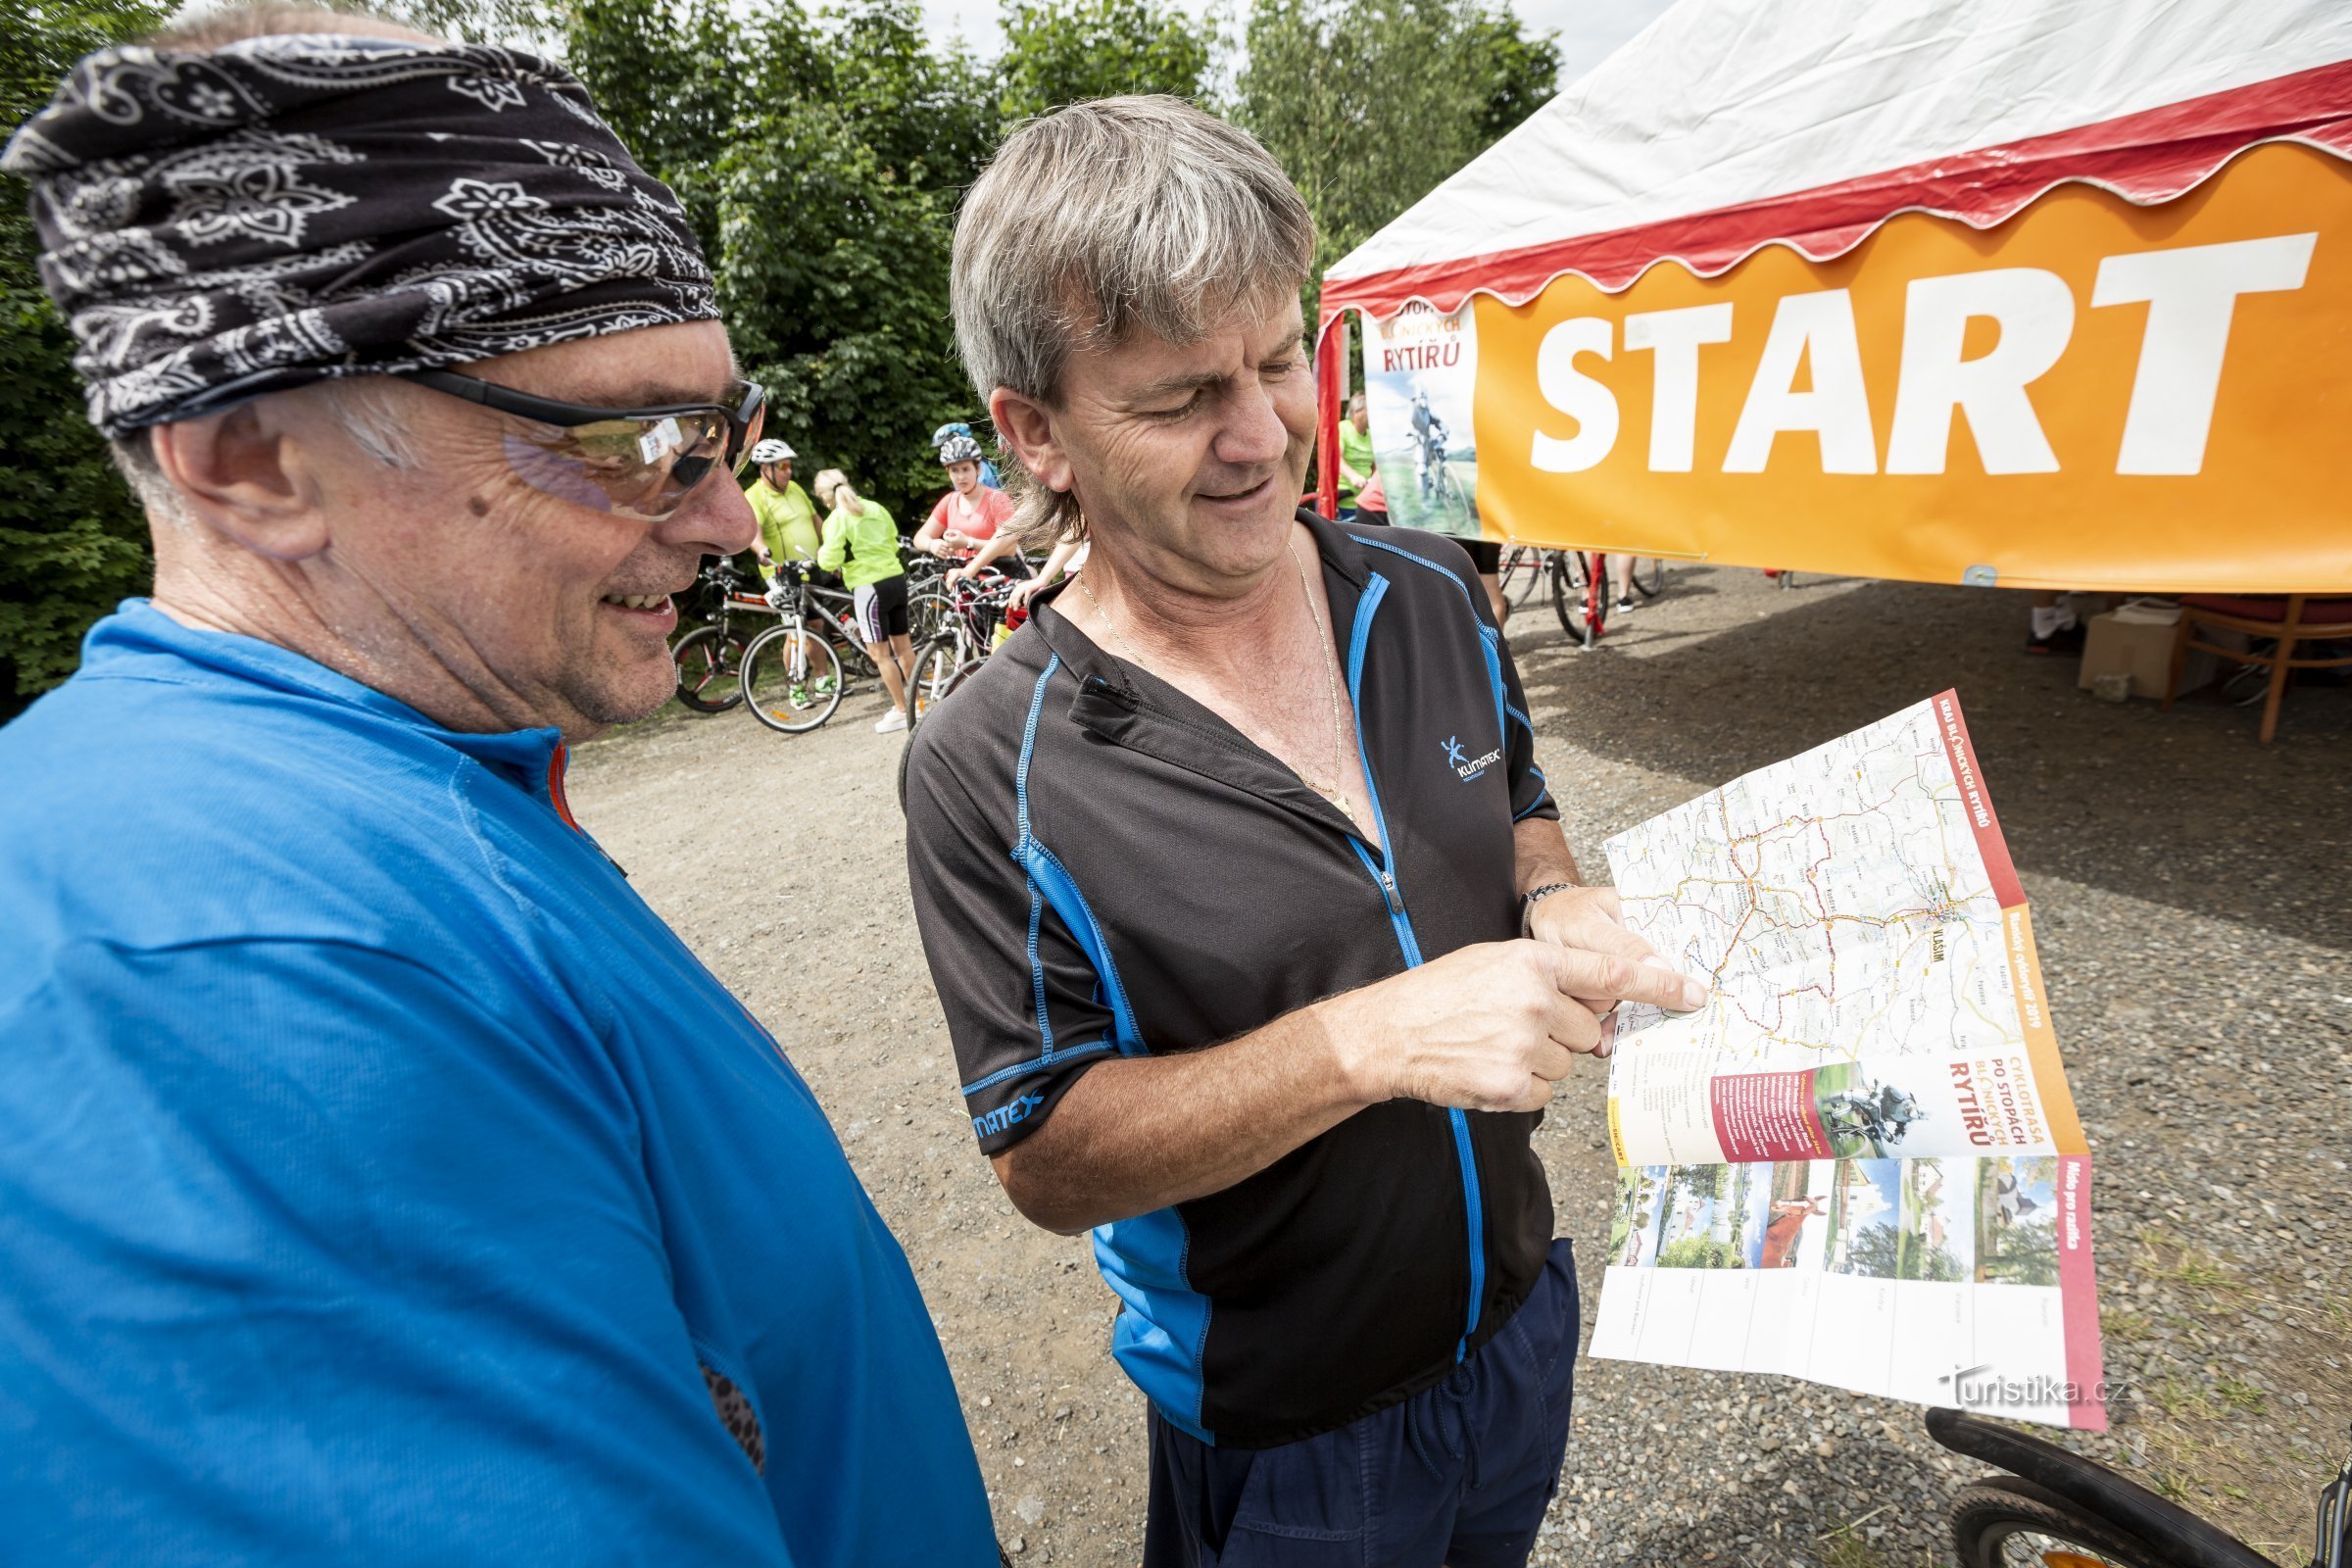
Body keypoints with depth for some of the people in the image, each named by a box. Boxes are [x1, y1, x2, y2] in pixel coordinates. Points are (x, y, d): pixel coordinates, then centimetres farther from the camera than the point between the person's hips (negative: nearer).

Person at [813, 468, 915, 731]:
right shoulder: (875, 507, 9)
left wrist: (821, 554, 7)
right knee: (904, 646, 15)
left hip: (869, 587, -7)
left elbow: (830, 561, -14)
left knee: (880, 653, 2)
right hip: (896, 579, 7)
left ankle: (901, 711, 6)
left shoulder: (837, 518, -10)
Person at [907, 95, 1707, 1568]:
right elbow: (1046, 1156, -21)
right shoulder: (992, 772, -25)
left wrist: (1567, 915, -15)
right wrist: (1372, 1040, -34)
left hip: (1523, 1313, 5)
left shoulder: (1432, 592, -9)